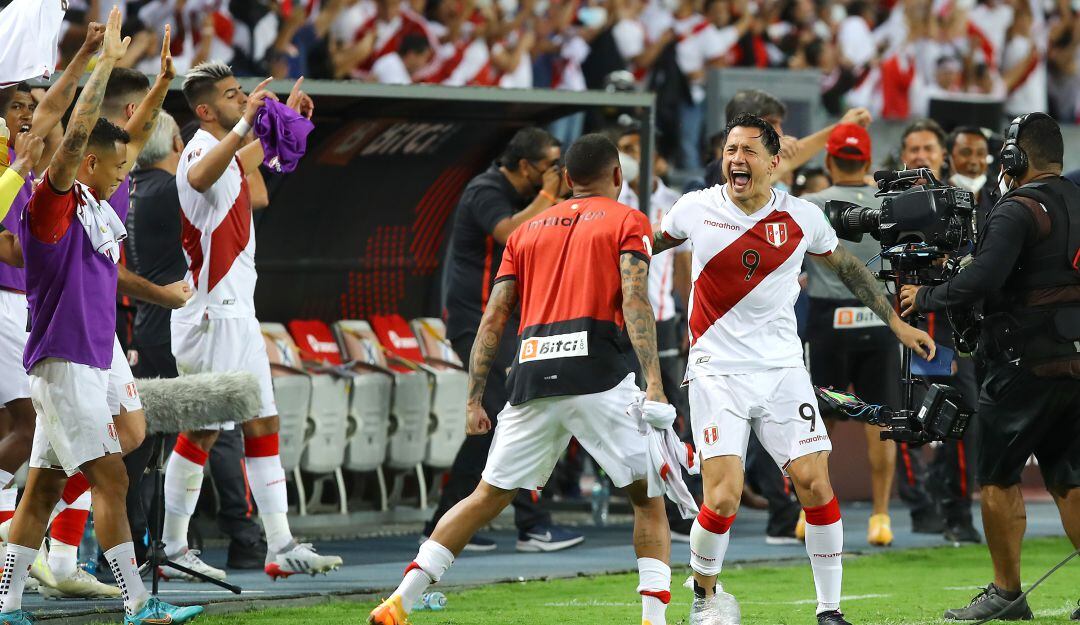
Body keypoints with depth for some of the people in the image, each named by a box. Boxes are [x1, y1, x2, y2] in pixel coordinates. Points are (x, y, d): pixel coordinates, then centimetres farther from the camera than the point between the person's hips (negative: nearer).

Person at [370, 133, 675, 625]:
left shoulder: (528, 229, 22)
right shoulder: (628, 221, 9)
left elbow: (493, 318, 16)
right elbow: (635, 299, -8)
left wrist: (474, 400, 16)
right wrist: (653, 383, -16)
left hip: (532, 378, 4)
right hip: (596, 371, -4)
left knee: (488, 497, 14)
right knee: (648, 496, 7)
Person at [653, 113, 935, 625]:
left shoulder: (801, 217, -2)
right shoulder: (696, 209, -4)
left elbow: (846, 265, 16)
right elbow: (653, 243, 19)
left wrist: (896, 323, 18)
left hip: (782, 370, 2)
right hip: (716, 371, -2)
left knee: (815, 485, -7)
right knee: (722, 500, -14)